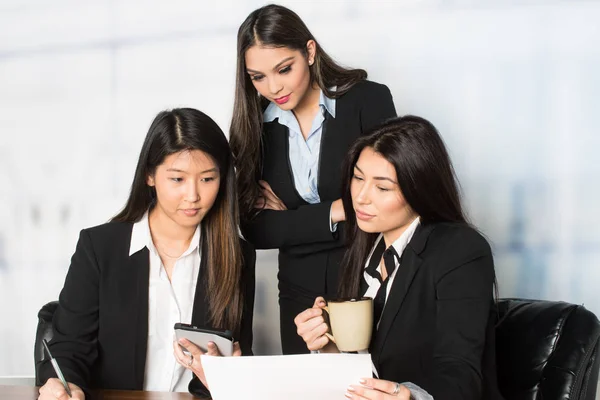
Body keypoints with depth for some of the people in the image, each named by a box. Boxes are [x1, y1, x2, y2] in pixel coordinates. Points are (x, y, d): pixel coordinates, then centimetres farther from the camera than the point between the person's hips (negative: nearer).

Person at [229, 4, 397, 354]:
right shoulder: (254, 124, -2)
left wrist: (292, 219, -9)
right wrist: (334, 212, -16)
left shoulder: (369, 100, -10)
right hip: (300, 294, 3)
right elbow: (256, 230, -5)